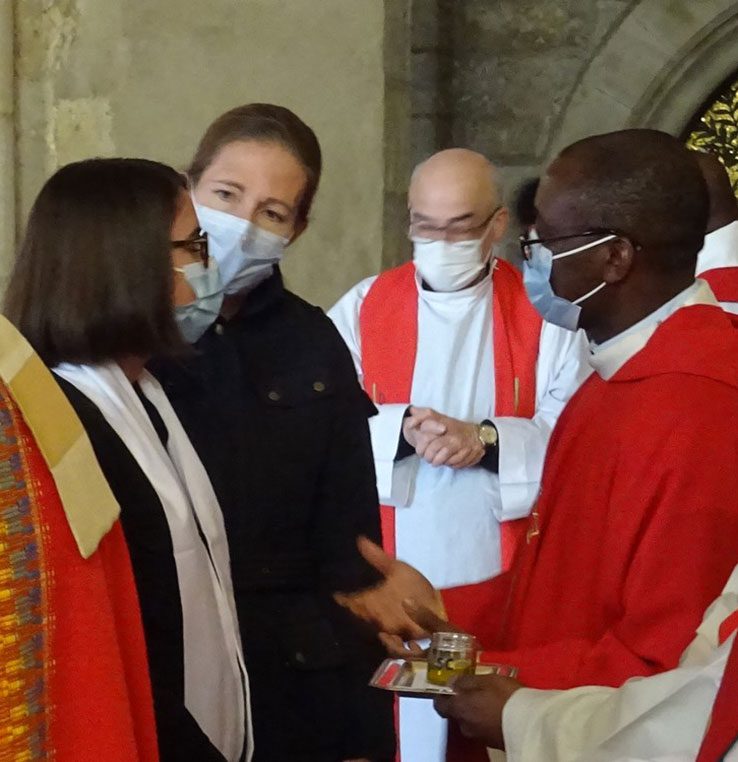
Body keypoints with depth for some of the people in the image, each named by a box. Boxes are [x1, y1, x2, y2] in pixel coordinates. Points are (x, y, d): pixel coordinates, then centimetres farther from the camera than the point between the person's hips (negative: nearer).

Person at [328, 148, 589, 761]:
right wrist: (402, 430, -22)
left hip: (503, 582, 0)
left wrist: (487, 439, -22)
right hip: (385, 583, 1)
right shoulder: (362, 309, 4)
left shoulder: (543, 315, 2)